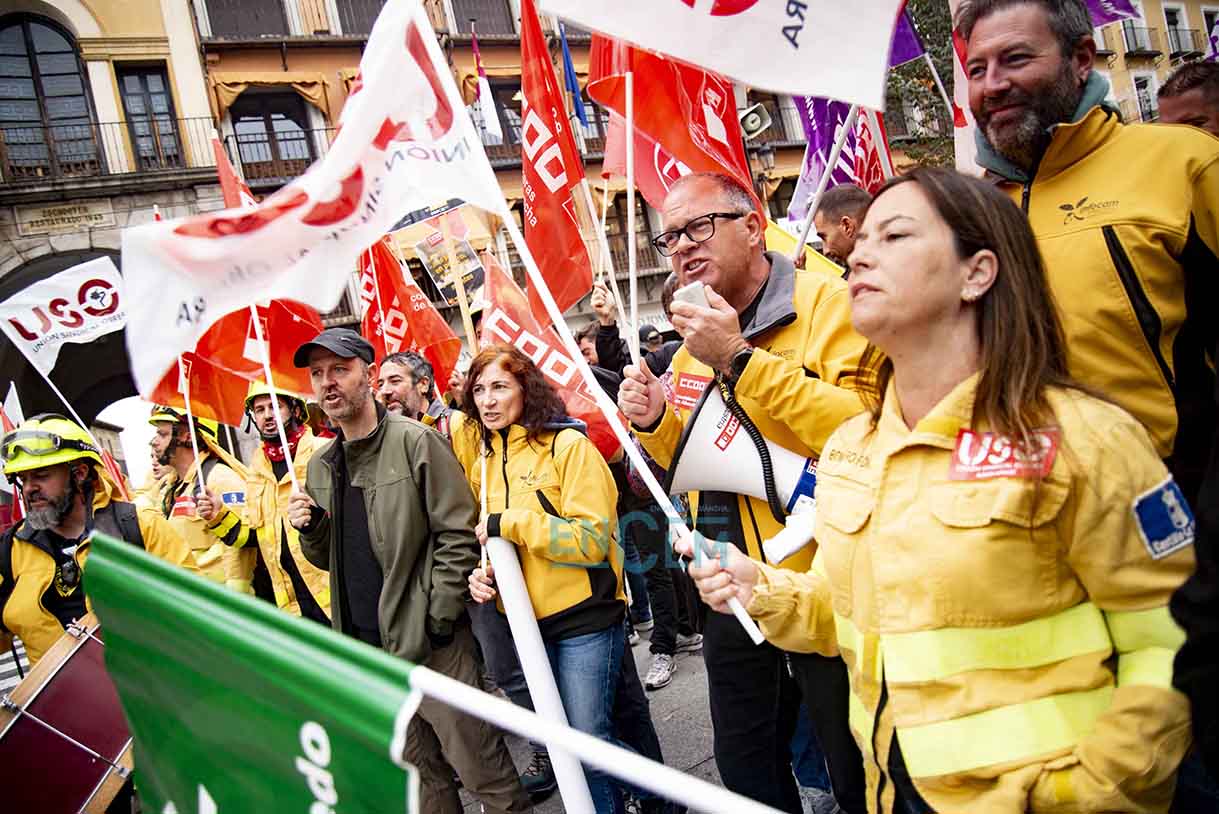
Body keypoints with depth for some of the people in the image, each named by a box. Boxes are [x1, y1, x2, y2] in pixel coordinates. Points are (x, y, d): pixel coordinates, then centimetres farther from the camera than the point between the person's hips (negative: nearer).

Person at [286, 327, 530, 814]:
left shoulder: (416, 443, -10)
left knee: (481, 768, 2)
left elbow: (459, 536, -13)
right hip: (367, 647, 6)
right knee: (422, 774, 19)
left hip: (430, 641, -6)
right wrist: (308, 530, -3)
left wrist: (438, 621, -15)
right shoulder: (320, 466, 10)